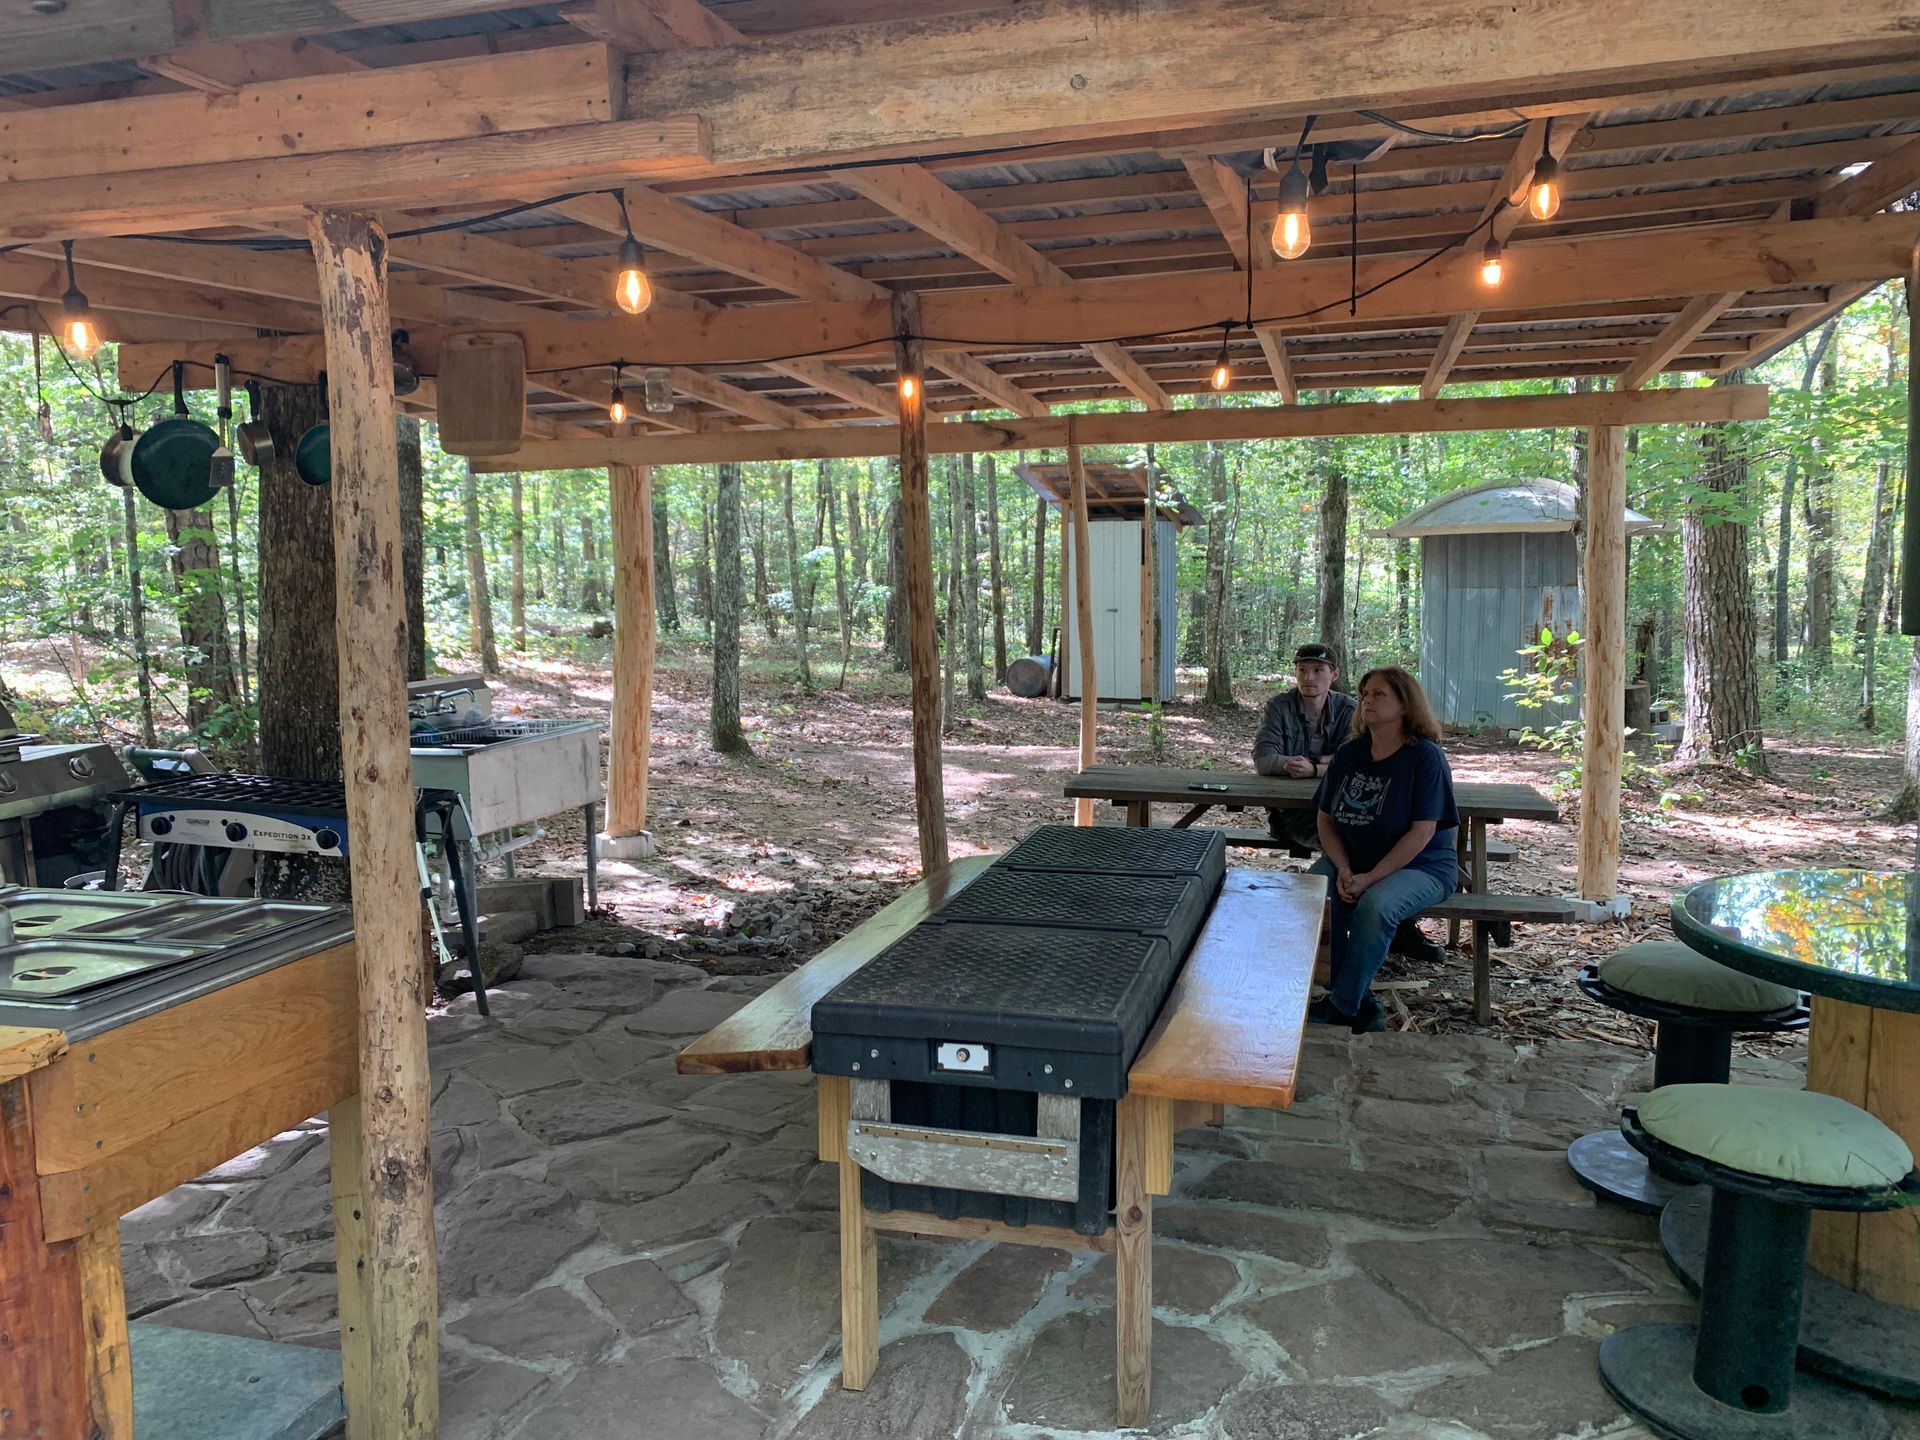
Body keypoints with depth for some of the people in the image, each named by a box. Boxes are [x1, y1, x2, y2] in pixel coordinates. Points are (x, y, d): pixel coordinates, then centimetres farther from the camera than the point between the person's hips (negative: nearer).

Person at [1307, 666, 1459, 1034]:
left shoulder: (1425, 756, -10)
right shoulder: (1348, 754, 7)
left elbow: (1422, 832, -16)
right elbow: (1325, 819, 6)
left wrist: (1370, 878, -22)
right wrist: (1343, 869, -12)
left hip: (1419, 866, -5)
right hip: (1351, 858, 5)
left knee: (1375, 905, -36)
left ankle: (1343, 1007, -19)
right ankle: (1363, 1005, -16)